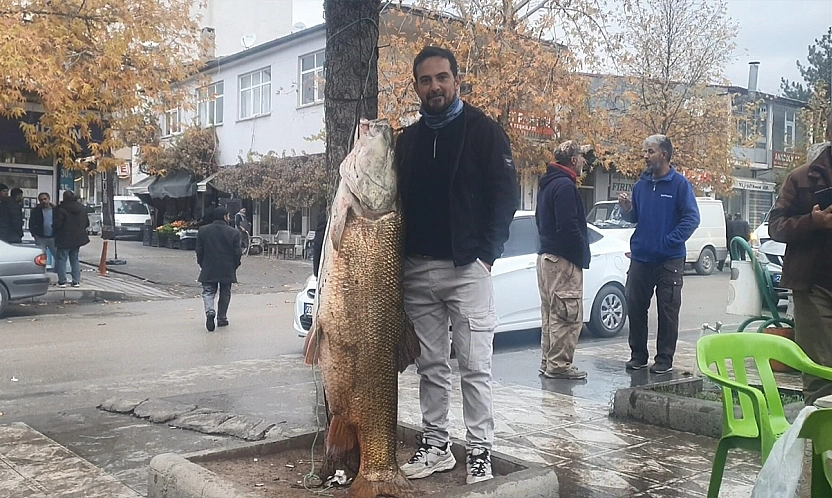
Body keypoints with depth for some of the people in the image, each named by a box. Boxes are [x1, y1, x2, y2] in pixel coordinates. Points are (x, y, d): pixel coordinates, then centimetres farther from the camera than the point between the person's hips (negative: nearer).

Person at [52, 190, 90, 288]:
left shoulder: (60, 209, -15)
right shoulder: (81, 208, 6)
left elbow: (57, 224, -16)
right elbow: (87, 223, 12)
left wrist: (54, 232, 4)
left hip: (64, 239, -6)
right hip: (78, 238, 6)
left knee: (61, 259, 2)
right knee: (75, 259, 14)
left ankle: (62, 281, -2)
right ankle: (76, 281, 11)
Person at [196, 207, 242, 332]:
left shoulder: (203, 231, -1)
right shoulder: (234, 232, -8)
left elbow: (199, 250, 2)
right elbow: (238, 252, -6)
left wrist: (202, 264, 14)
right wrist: (234, 266, 9)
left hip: (208, 270, 1)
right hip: (227, 270, -1)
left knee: (208, 292, 5)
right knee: (225, 294, 12)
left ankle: (210, 311, -21)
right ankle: (222, 318, 17)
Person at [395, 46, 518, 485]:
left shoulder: (483, 131, 1)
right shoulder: (408, 139, 15)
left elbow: (506, 194, -4)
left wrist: (486, 252, -12)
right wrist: (400, 258, 5)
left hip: (467, 267, -5)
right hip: (417, 270, 5)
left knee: (474, 365, -2)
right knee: (430, 366, 10)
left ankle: (479, 451, 8)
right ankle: (435, 446, 20)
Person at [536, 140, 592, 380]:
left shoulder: (547, 185, 17)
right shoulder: (565, 186, -15)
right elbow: (568, 227, -21)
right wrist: (583, 255, -11)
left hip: (546, 256, 10)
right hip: (563, 260, -10)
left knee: (552, 314, 15)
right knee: (568, 315, -6)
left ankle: (548, 362, 20)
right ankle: (559, 365, -2)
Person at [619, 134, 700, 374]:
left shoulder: (680, 183, -5)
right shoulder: (642, 184, 11)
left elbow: (692, 218, -10)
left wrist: (670, 241, -16)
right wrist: (627, 209, -4)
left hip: (669, 259, -5)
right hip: (640, 257, 5)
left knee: (667, 311, 2)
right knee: (635, 308, 8)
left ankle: (664, 359, 11)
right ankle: (638, 355, 20)